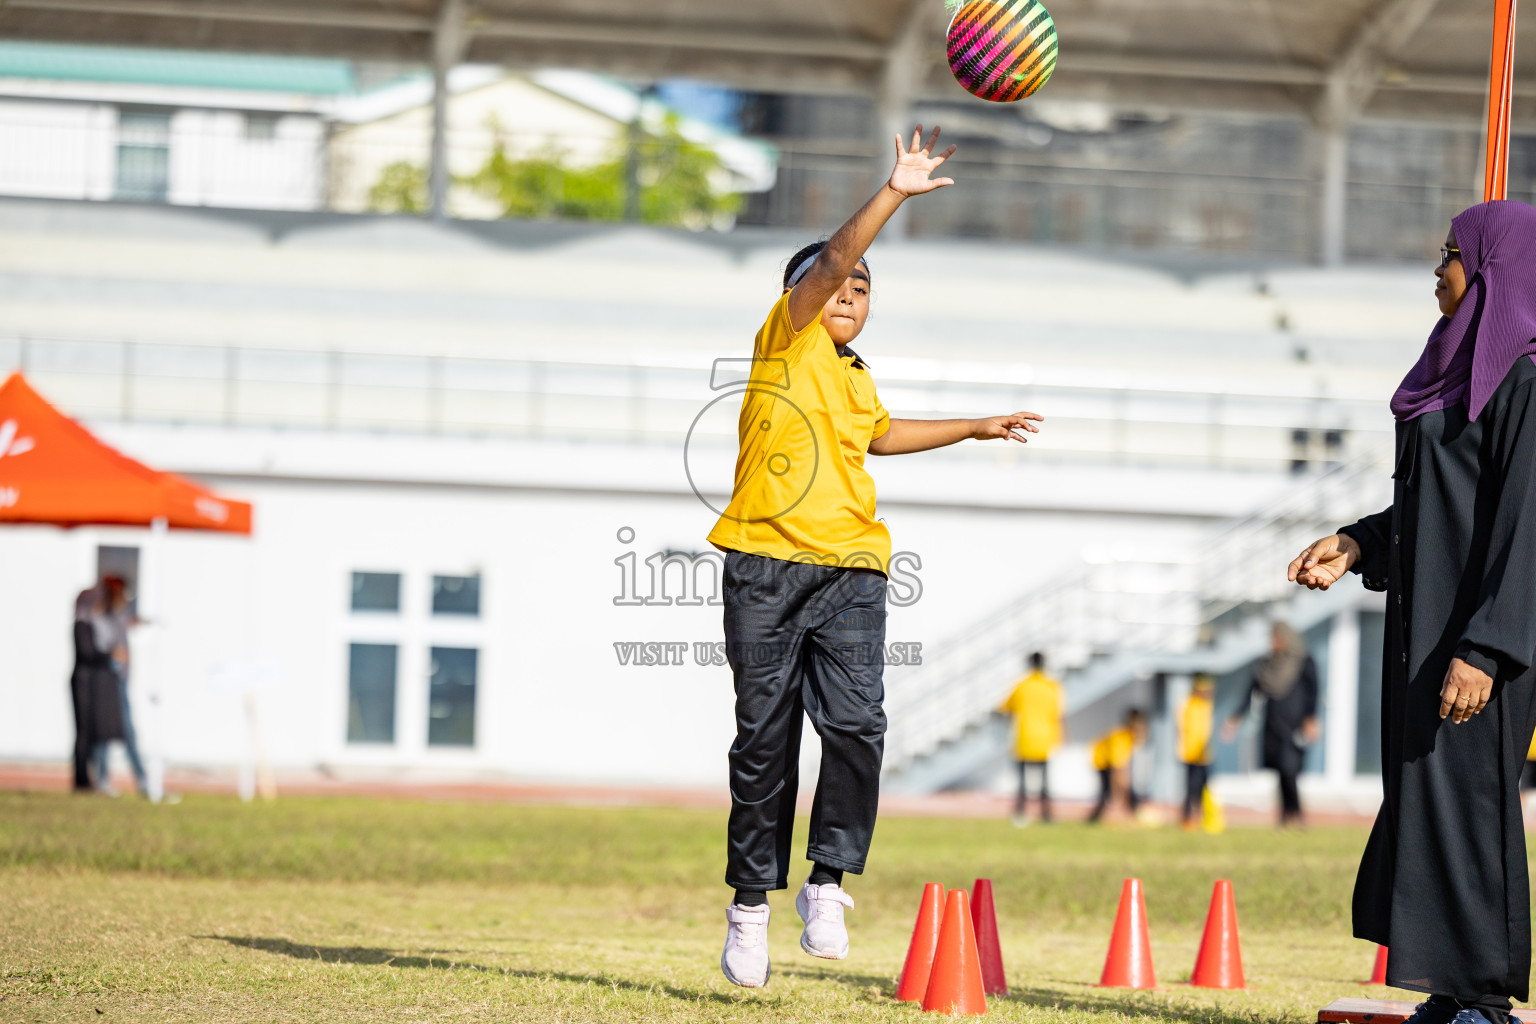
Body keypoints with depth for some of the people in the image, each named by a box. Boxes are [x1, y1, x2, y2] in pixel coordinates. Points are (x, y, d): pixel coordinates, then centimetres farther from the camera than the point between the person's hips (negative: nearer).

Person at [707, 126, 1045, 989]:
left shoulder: (857, 378, 21)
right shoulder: (788, 340, 3)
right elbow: (828, 261, -13)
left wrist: (978, 428, 47)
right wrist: (896, 194, -21)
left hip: (851, 572, 5)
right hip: (768, 568, -5)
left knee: (857, 725, -14)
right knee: (766, 740, -1)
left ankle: (829, 882, -1)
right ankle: (752, 905, 9)